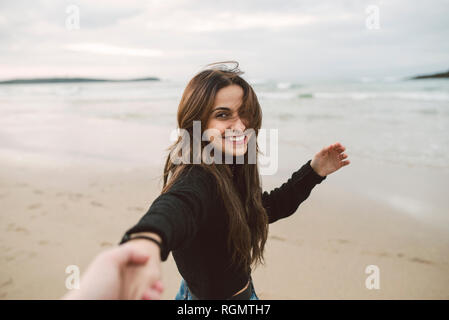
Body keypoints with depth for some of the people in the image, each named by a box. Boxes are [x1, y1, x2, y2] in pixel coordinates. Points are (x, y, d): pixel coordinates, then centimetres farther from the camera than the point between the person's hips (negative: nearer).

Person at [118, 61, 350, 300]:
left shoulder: (230, 173, -5)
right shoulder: (197, 180, -31)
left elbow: (269, 207, 10)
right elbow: (176, 206, -55)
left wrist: (313, 171, 3)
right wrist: (146, 238, -76)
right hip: (207, 294, -8)